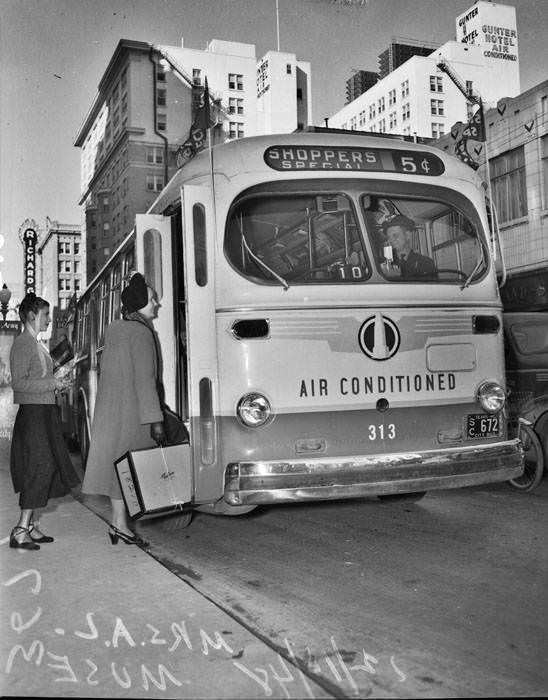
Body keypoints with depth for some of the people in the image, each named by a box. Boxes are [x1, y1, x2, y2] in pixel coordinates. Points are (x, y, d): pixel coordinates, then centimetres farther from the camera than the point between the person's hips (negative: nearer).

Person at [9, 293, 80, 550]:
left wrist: (57, 384, 11)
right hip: (33, 412, -10)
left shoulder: (36, 344, 18)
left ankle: (31, 525, 17)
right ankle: (20, 530, -5)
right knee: (39, 469, -10)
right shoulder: (22, 344, -11)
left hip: (45, 412, 10)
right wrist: (53, 384, -18)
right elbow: (19, 383, -19)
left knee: (41, 470, 10)